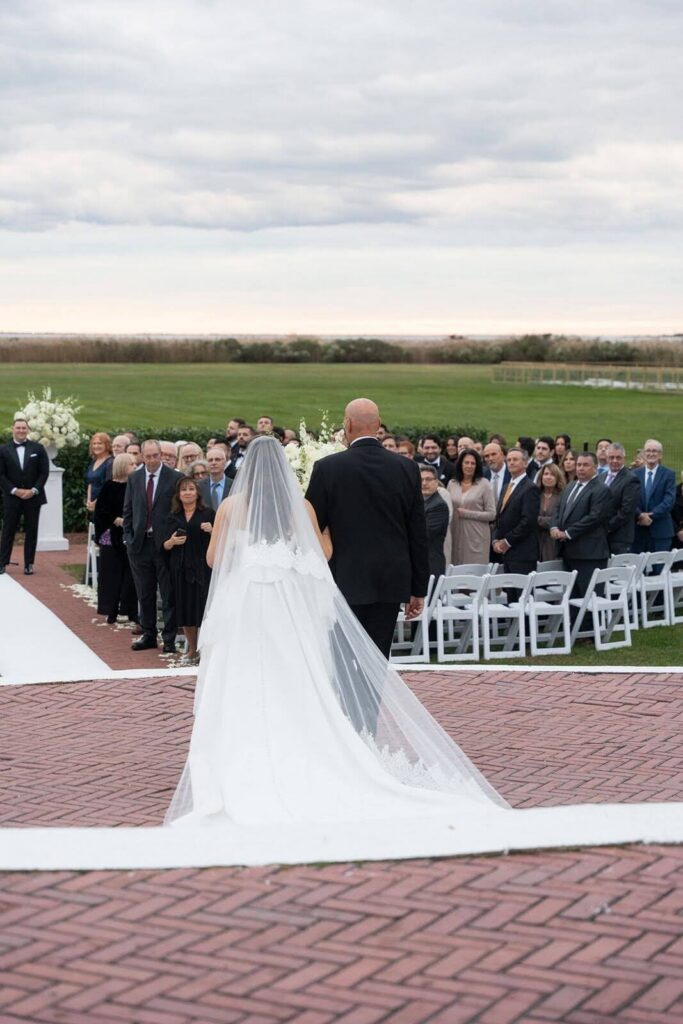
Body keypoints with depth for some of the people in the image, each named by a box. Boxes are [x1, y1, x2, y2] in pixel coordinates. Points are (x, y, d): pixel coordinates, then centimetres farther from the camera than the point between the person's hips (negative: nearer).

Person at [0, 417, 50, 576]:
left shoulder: (38, 448, 3)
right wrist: (15, 491, -11)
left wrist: (34, 490, -10)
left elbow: (44, 472, 1)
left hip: (33, 497, 1)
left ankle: (29, 564, 10)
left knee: (31, 532, 4)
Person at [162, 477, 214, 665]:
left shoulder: (208, 513, 3)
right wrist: (172, 541, -10)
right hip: (180, 568, 3)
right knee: (184, 609, 5)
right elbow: (165, 545, 11)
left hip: (202, 567, -3)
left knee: (203, 607, -8)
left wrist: (212, 531, -18)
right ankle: (192, 649, 19)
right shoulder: (173, 517, 12)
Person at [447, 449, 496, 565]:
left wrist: (467, 513, -10)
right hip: (456, 537, 3)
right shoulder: (452, 484, 9)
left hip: (476, 537, -3)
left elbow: (491, 514, -4)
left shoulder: (484, 484, -1)